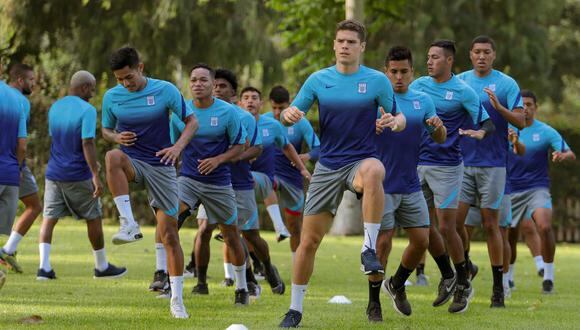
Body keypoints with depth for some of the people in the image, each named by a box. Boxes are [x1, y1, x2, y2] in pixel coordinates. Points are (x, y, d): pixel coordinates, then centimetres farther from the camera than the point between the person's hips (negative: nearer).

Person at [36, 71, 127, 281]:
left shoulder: (55, 108, 10)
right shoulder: (87, 110, -12)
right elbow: (87, 143, -19)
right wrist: (95, 175, -19)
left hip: (53, 174, 5)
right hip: (78, 176, -5)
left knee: (49, 218, 2)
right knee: (93, 219, 10)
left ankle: (44, 267, -12)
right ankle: (102, 267, 21)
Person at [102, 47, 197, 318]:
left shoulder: (165, 90, -6)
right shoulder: (111, 97, 1)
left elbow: (192, 121, 0)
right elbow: (106, 130, 15)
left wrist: (178, 146, -18)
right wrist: (116, 137, -10)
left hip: (161, 168, -1)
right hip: (132, 165, 1)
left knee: (169, 234, -5)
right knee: (113, 157, -37)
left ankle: (176, 299, 6)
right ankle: (129, 224, -38)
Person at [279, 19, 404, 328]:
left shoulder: (377, 80, -1)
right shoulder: (318, 80, 4)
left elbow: (399, 117, 3)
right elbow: (290, 115, 8)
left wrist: (394, 122, -22)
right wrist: (288, 114, -18)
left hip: (361, 160, -2)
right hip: (327, 166, 2)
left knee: (373, 171, -42)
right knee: (308, 240, 1)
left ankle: (369, 249, -36)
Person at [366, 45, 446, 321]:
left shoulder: (423, 101, 7)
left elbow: (440, 139, 10)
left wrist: (439, 127, -13)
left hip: (411, 185, 5)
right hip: (382, 185, -5)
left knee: (421, 240, 4)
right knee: (383, 242, -7)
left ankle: (396, 285, 29)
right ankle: (373, 304, 7)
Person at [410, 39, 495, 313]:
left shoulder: (463, 92, -7)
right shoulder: (418, 85, 6)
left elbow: (488, 124, -6)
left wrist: (480, 133, -29)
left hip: (446, 165, -5)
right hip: (418, 164, 5)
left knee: (446, 228, -5)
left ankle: (463, 286, 11)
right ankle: (447, 278, 24)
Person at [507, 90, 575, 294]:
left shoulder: (546, 132, -1)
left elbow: (571, 155, -6)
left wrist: (563, 155, -29)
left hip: (537, 188, -3)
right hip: (511, 190, 3)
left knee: (545, 226, -26)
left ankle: (548, 276, -15)